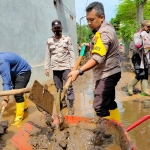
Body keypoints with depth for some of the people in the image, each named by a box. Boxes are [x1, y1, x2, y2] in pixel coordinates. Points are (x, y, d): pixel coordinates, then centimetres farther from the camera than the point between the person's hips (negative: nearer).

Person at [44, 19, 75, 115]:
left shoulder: (67, 39, 2)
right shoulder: (49, 41, 7)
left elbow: (71, 54, -1)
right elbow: (48, 56, 8)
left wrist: (73, 66, -7)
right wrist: (47, 68, 4)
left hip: (66, 67, -3)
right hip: (55, 68, 3)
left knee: (68, 87, -3)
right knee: (58, 88, 12)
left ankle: (71, 106, 7)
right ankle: (63, 102, 31)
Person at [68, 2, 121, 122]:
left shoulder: (104, 33, -20)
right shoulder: (105, 27, 12)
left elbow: (97, 59, -32)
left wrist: (79, 71, -38)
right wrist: (92, 46, 14)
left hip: (107, 74, -11)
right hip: (109, 73, 11)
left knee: (100, 107, -14)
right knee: (109, 102, 19)